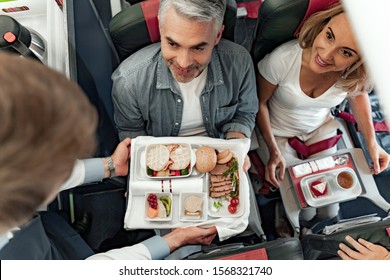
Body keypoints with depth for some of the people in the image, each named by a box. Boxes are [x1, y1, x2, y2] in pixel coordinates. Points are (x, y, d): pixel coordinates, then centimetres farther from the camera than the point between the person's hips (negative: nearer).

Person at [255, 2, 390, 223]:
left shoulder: (357, 73, -24)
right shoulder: (282, 60, -34)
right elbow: (259, 102, -16)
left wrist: (372, 141, -7)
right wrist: (274, 151, -17)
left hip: (321, 129, 3)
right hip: (279, 133, -2)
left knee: (329, 211, 6)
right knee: (304, 213, -3)